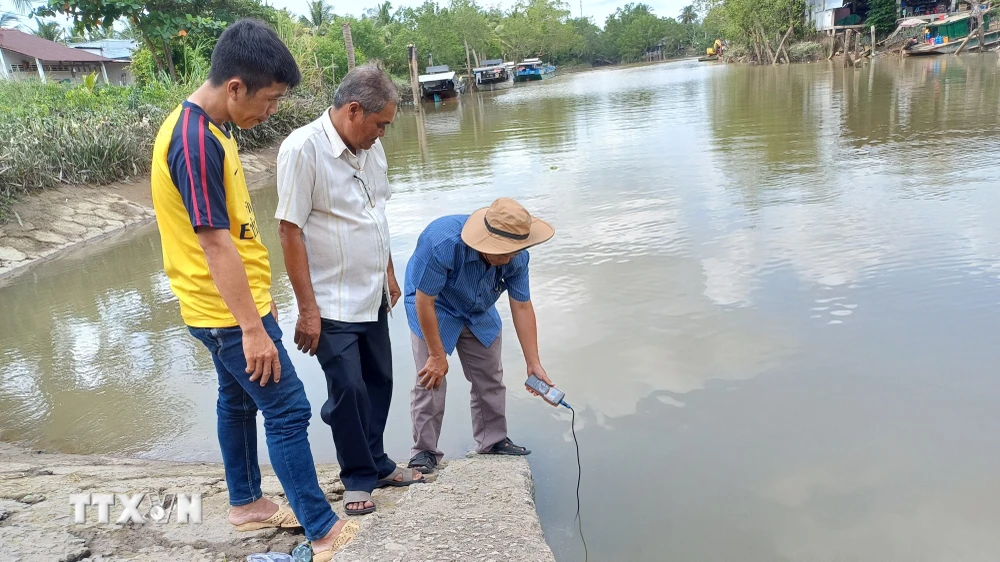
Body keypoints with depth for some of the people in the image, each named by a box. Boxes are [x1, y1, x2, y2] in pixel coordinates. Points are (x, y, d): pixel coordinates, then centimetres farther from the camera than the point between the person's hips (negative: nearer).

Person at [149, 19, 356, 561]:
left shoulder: (207, 128, 7)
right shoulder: (195, 142, -24)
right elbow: (214, 244, -26)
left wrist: (259, 297, 20)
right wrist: (252, 328, -24)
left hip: (232, 303, 10)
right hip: (229, 312, -10)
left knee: (238, 399, 19)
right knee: (287, 410, -4)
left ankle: (245, 503, 36)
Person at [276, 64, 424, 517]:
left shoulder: (370, 147, 4)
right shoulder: (303, 149, -18)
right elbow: (290, 232, -18)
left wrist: (388, 273, 18)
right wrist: (307, 308, -18)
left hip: (372, 298, 7)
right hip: (332, 306, -7)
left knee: (378, 382, 15)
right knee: (347, 391, 0)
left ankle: (377, 463, 32)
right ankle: (359, 479, 20)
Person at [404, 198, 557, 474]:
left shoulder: (516, 257, -24)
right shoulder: (442, 244, -40)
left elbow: (522, 308, -16)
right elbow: (424, 301, -30)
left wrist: (533, 364, -17)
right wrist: (437, 355, -22)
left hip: (479, 313, 5)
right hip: (432, 309, -5)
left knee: (490, 378, 7)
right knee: (431, 379, -12)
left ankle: (493, 442, 23)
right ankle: (425, 451, 2)